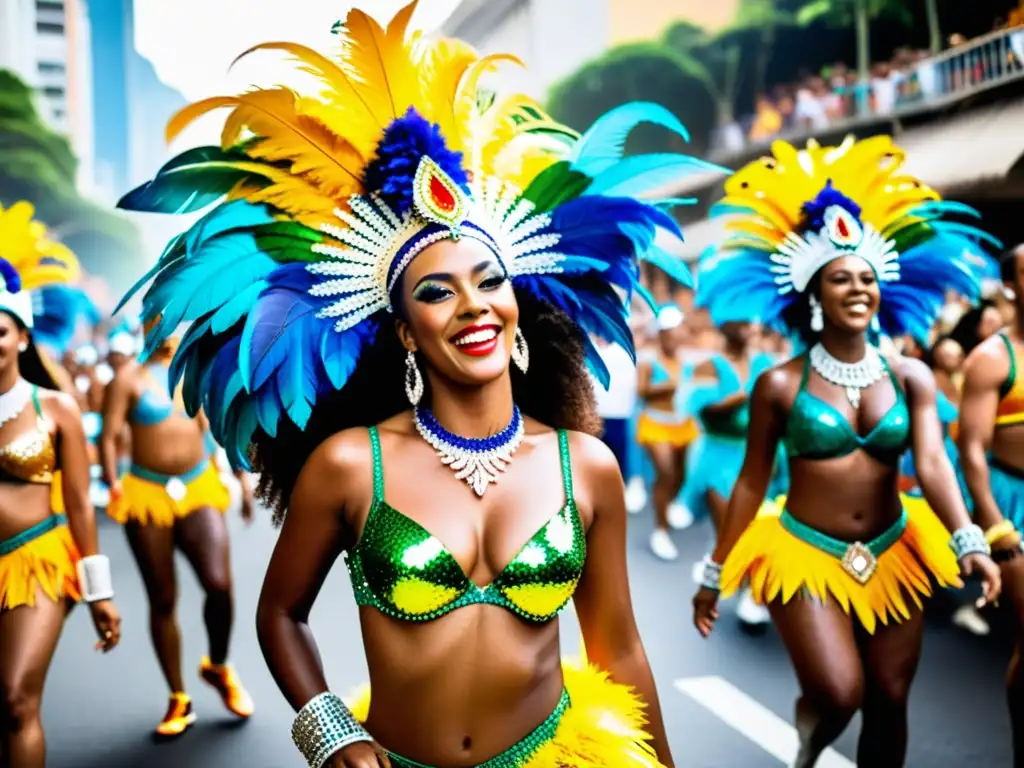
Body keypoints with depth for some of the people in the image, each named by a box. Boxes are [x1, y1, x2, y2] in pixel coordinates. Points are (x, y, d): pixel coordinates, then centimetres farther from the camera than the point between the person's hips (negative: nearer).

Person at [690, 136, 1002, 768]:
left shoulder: (911, 377, 0)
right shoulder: (781, 385, -7)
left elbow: (933, 463, -12)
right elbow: (752, 482, -1)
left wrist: (968, 542, -30)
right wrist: (716, 573, 2)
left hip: (892, 556, 3)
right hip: (803, 554, -3)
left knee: (889, 702, 8)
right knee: (839, 694, -16)